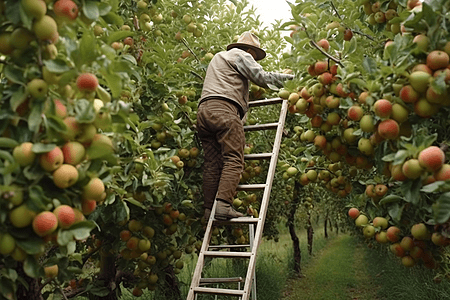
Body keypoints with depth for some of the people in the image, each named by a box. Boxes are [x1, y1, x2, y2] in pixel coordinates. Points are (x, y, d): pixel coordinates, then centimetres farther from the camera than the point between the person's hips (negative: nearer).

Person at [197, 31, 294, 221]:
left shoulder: (218, 57, 38)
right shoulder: (240, 55, 12)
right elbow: (262, 78, 3)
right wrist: (286, 77, 17)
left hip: (203, 110, 8)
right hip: (223, 108, -8)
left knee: (212, 163, 3)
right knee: (234, 160, -13)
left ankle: (209, 209, -2)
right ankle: (223, 205, -26)